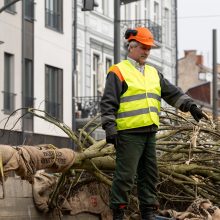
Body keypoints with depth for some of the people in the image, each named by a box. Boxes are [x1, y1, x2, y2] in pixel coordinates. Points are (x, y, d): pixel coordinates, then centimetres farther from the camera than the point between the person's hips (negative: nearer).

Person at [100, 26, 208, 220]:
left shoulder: (153, 73, 20)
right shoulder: (118, 72, -2)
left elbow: (173, 93, 19)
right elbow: (108, 103, -7)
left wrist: (191, 106, 6)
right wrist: (110, 129, -15)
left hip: (149, 132, 7)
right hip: (129, 133, -7)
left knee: (150, 174, 9)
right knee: (125, 175, -8)